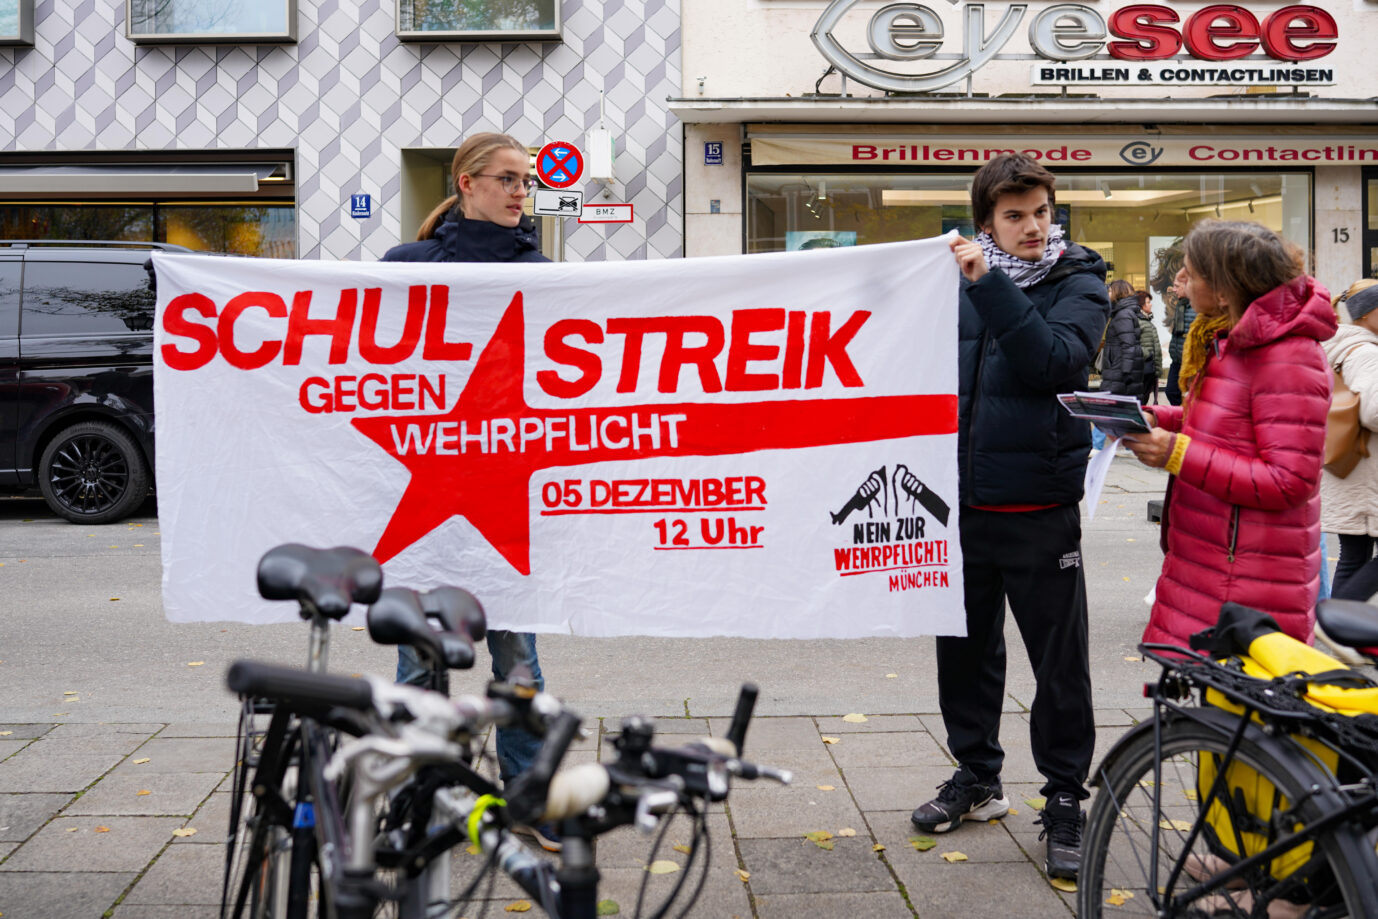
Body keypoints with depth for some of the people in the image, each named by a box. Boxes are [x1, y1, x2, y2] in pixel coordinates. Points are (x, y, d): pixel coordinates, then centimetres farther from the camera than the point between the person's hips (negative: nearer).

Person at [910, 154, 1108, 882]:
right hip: (961, 499, 4)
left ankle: (1065, 801, 16)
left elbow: (1055, 361, -21)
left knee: (1059, 660, 2)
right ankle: (977, 776, 33)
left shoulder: (1077, 282, -3)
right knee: (965, 646, 15)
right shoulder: (960, 280, 7)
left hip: (1038, 504, -4)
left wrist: (988, 284, -25)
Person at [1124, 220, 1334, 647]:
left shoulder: (1288, 360, -19)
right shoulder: (1227, 337, 12)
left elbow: (1290, 482, -22)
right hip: (1203, 562, 9)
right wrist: (1157, 419, 5)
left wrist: (1179, 455, -23)